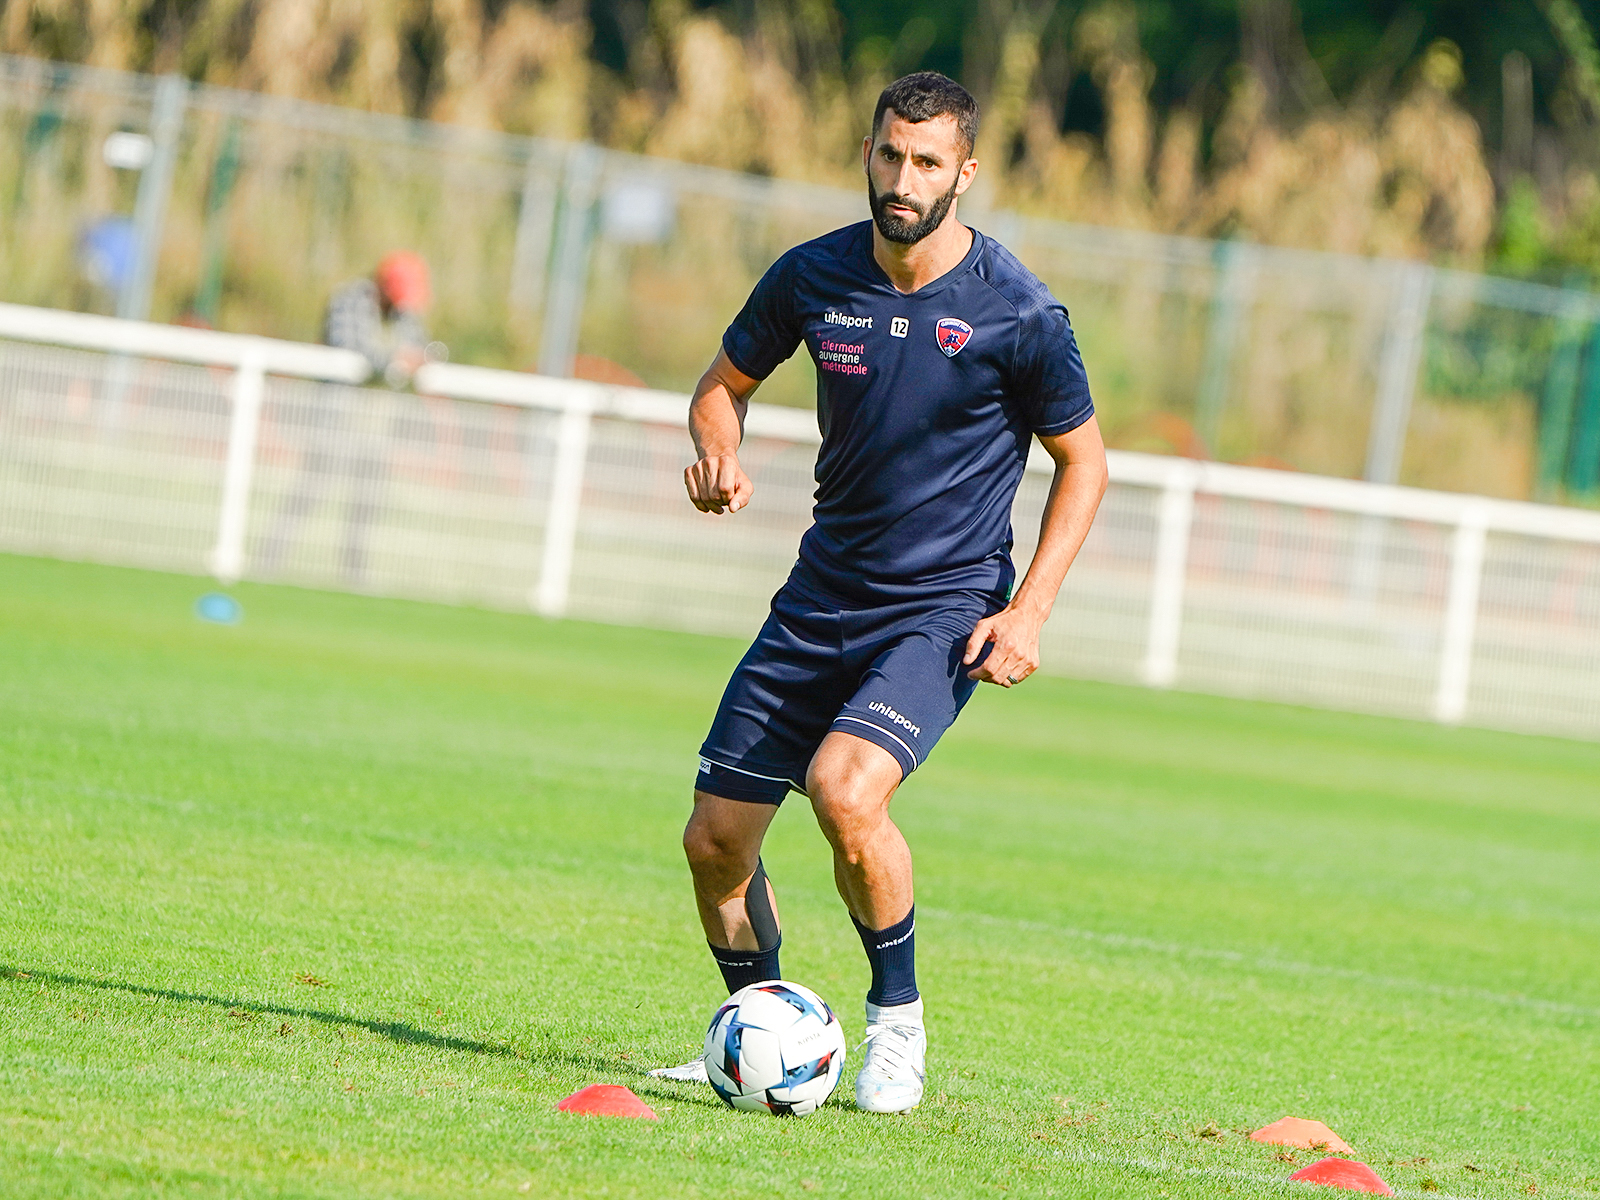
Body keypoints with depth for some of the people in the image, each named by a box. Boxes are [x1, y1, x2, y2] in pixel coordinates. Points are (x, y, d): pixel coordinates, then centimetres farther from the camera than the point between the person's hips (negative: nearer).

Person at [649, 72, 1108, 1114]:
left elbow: (1083, 461, -2)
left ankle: (897, 1015, -7)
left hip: (944, 610, -5)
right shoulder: (814, 277, -3)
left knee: (844, 787, -30)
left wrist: (1029, 610, -11)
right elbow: (726, 382, 14)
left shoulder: (1019, 315, -14)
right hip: (823, 594, 5)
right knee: (716, 840, 2)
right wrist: (721, 456, -10)